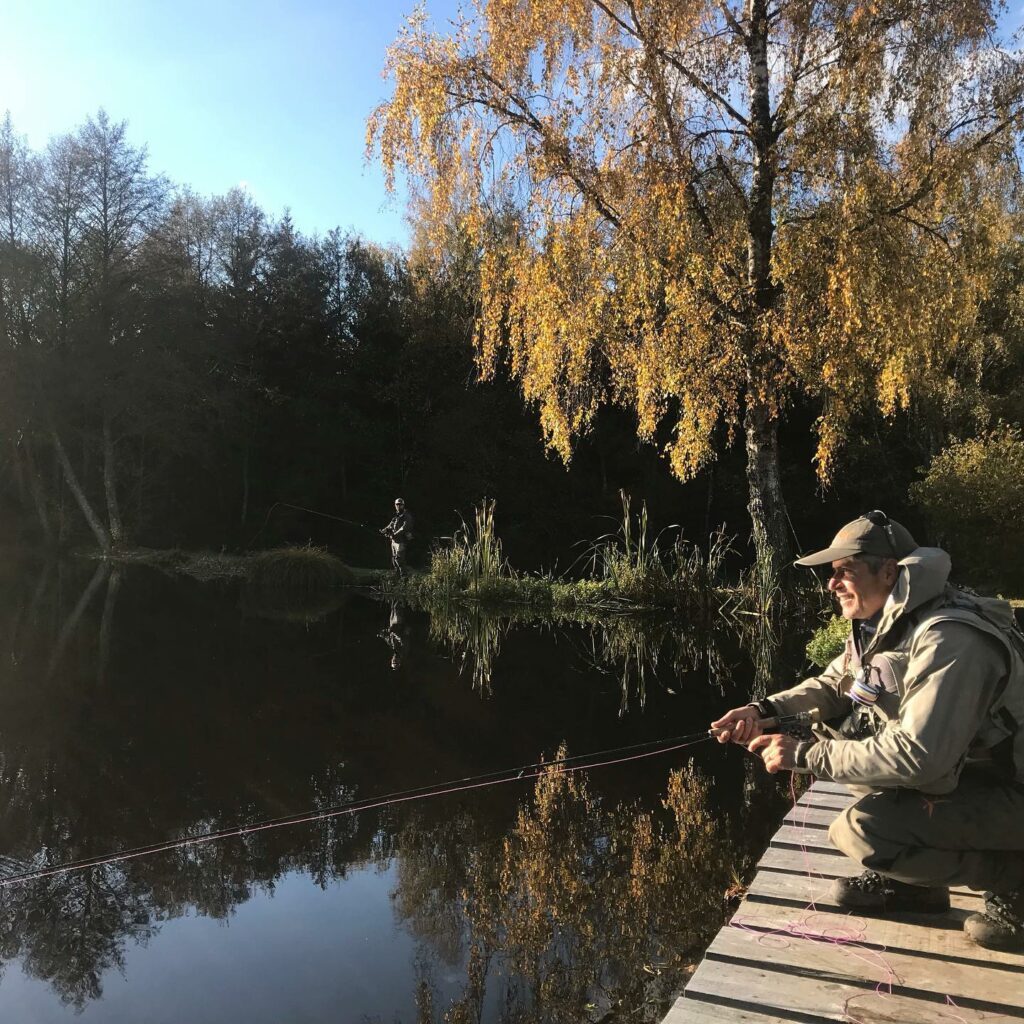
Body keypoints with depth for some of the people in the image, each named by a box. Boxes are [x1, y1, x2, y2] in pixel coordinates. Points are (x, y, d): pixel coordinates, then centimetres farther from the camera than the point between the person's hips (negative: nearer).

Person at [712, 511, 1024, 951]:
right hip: (960, 767, 9)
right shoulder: (882, 621, 0)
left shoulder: (948, 640, -29)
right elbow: (832, 684, 11)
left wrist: (805, 755, -27)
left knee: (860, 830, -23)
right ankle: (908, 880, 11)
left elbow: (915, 756, -35)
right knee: (835, 729, 2)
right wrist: (764, 709, -7)